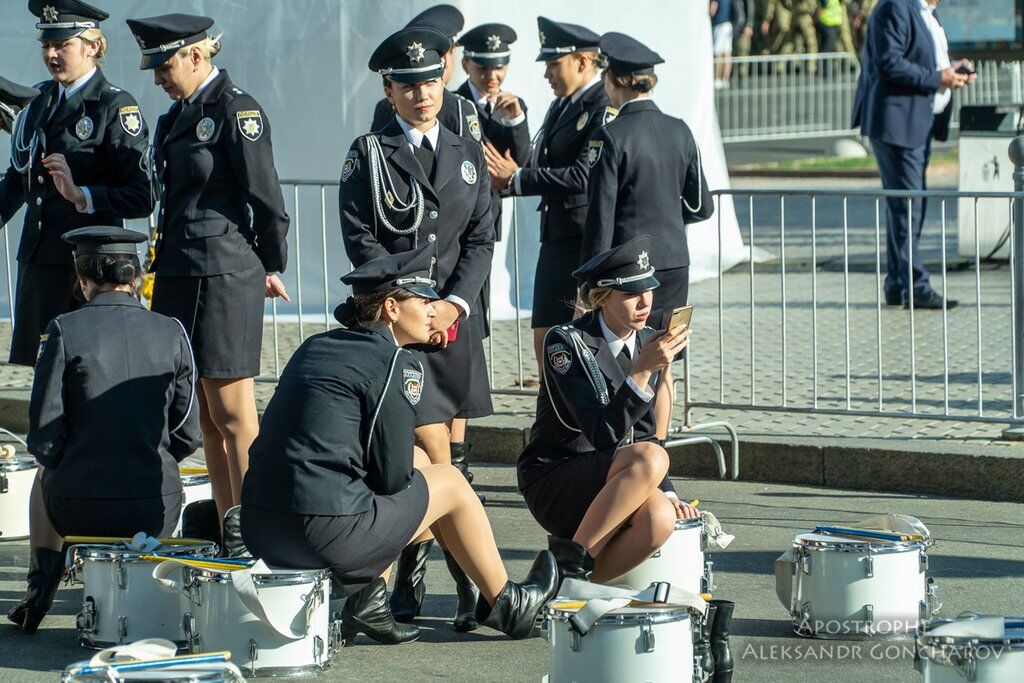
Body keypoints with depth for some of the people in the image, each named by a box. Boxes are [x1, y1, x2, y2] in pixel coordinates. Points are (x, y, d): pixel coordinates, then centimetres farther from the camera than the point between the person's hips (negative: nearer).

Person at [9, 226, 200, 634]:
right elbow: (187, 435, 2)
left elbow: (44, 435, -9)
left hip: (80, 509, -1)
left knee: (46, 475, 37)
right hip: (154, 512, 1)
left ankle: (38, 595, 36)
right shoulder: (171, 334, -1)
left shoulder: (64, 331, -9)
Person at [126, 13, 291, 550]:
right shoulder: (178, 116, 15)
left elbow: (266, 198, -10)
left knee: (232, 414, -6)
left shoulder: (237, 110, -10)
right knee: (208, 419, 10)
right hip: (179, 277, 9)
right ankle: (228, 536, 15)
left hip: (224, 278, -9)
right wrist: (163, 263, 17)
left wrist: (270, 268, -2)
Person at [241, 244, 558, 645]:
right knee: (449, 481, 16)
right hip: (328, 534, -8)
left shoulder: (316, 347, 15)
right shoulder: (397, 366, -8)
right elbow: (393, 477, -7)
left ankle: (368, 601, 18)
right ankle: (503, 604, 33)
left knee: (418, 460, 27)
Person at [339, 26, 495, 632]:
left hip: (455, 317, 4)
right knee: (435, 458, -10)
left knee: (445, 456, 2)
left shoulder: (468, 155, 14)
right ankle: (470, 581, -5)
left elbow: (481, 239, 9)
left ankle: (412, 578, 11)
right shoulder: (368, 155, 3)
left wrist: (454, 303, -6)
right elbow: (361, 240, -3)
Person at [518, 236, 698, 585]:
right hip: (553, 484, -6)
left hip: (606, 484, 6)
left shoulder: (646, 343, 7)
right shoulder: (565, 342, -14)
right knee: (650, 458, -32)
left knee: (660, 519, -29)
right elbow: (604, 435, -23)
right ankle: (570, 560, -21)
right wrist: (642, 371, -30)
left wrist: (667, 493, 4)